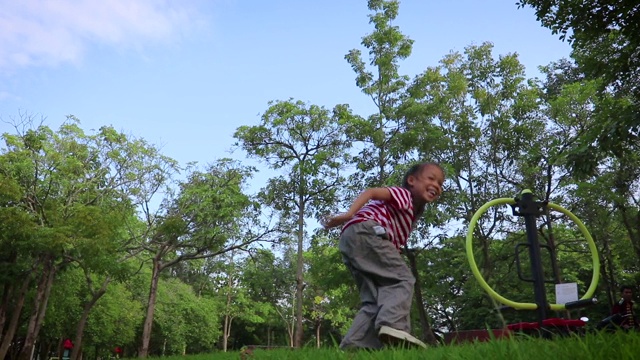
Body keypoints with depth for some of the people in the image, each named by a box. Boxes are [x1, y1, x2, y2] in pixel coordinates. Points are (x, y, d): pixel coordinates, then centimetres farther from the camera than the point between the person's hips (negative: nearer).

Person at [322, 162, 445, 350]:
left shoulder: (413, 213, 35)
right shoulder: (404, 195, 7)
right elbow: (371, 192, -9)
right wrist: (349, 214, -24)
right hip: (364, 231, -9)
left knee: (375, 300, 6)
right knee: (403, 279, -12)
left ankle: (354, 346, -2)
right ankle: (393, 325, -30)